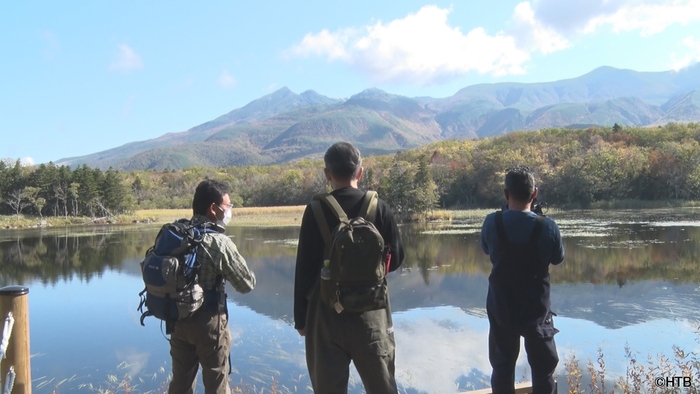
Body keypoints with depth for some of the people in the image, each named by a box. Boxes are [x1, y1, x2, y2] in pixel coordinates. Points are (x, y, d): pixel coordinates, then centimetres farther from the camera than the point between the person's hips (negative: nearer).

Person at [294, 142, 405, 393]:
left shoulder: (315, 211, -7)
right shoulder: (379, 207, -4)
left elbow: (304, 269, -6)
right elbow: (396, 258, 3)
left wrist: (300, 317, 3)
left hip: (326, 312, -1)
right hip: (371, 310, 1)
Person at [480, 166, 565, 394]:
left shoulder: (492, 222, -13)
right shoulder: (547, 226, -16)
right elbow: (558, 258, 1)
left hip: (501, 306, 1)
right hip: (536, 307, -1)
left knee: (502, 365, 14)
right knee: (543, 366, 13)